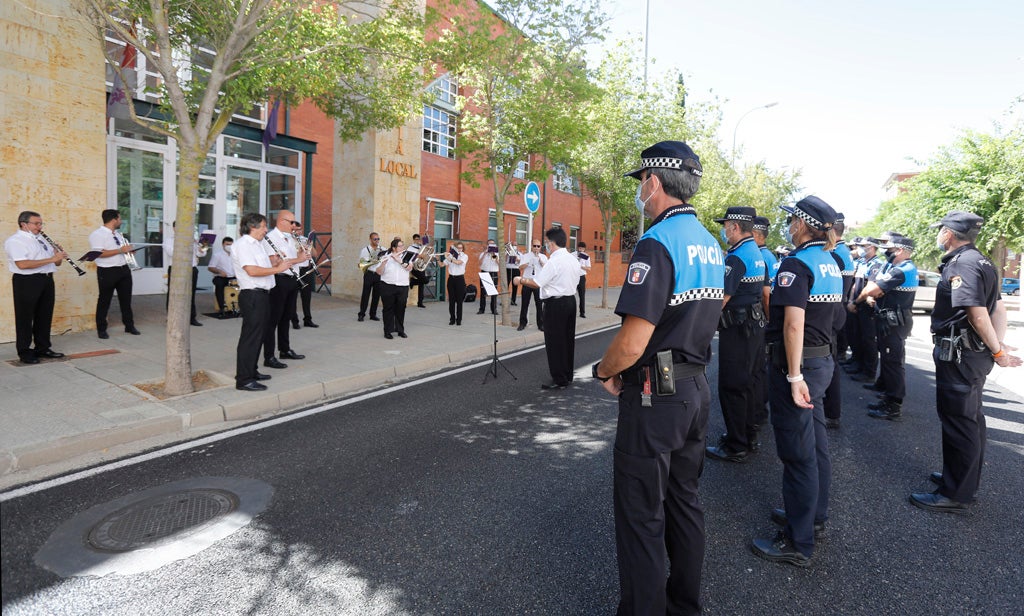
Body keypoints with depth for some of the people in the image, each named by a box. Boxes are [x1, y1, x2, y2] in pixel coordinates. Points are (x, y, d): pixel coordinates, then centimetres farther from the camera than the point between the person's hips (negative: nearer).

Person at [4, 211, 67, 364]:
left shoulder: (42, 240, 18)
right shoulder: (15, 241, -7)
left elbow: (56, 263, 20)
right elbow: (22, 264, -21)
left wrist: (59, 255, -3)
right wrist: (51, 259, -22)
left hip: (47, 280, 7)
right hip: (27, 282, -7)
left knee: (45, 316, 12)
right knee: (25, 317, 1)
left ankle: (43, 348, 22)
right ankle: (24, 352, 8)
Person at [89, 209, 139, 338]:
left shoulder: (118, 234, 15)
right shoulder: (97, 234, -12)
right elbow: (99, 253, -22)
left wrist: (128, 250, 4)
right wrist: (120, 250, -22)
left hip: (124, 269, 7)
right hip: (107, 271, -7)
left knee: (126, 299, 12)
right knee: (104, 301, 4)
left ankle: (129, 326, 22)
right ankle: (101, 329, 15)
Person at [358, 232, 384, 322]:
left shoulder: (382, 249, 8)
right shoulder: (365, 250, 0)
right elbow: (361, 263, -2)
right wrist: (371, 262, -17)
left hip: (379, 274, 3)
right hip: (369, 274, -3)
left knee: (376, 295, 7)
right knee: (365, 295, 1)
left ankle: (373, 314, 17)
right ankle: (361, 314, 10)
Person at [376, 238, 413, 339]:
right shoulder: (386, 257, 1)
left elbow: (409, 268, -10)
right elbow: (379, 272, -6)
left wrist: (399, 260, -18)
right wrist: (383, 263, -23)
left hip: (403, 287, 2)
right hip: (388, 287, -2)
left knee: (401, 309, 7)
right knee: (388, 309, 2)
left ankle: (400, 330, 18)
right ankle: (387, 331, 9)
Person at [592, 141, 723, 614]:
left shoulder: (657, 243, -19)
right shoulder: (710, 244, 10)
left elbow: (633, 341, -25)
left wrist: (603, 371, -6)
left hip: (655, 396, -9)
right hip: (696, 387, 10)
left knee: (641, 514, 4)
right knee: (684, 499, 21)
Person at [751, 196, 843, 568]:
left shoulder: (796, 263, -17)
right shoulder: (831, 264, 11)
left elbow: (794, 324, -26)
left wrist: (794, 376, -25)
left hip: (796, 363, -9)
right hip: (823, 359, 9)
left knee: (797, 452, -2)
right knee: (815, 443, 19)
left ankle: (798, 543, 9)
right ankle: (814, 516, 36)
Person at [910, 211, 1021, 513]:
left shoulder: (961, 264, -18)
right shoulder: (980, 261, 14)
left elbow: (977, 314, -24)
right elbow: (998, 308, 11)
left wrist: (997, 351, -14)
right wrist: (999, 346, 2)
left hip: (959, 355, -10)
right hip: (975, 354, 10)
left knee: (958, 421, -2)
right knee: (970, 418, 19)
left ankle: (955, 494, 7)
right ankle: (966, 481, 33)